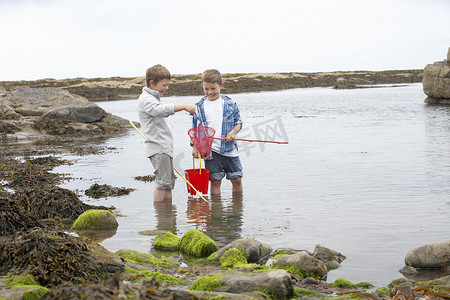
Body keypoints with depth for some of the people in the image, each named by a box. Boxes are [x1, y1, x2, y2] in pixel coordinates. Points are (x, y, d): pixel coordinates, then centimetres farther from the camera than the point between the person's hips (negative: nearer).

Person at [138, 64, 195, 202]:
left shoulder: (154, 98, 21)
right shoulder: (146, 99, -12)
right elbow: (162, 109, -31)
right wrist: (184, 106, -35)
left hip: (165, 147, 10)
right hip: (157, 149, -10)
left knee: (169, 181, 10)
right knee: (162, 182, -12)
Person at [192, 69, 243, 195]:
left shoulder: (230, 103, 4)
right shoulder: (199, 107, 4)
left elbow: (238, 122, 9)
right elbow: (195, 130, 10)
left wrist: (233, 132, -11)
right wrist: (195, 147, 2)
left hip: (229, 148, 1)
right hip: (210, 151, -1)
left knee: (237, 180, 6)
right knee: (215, 181, 1)